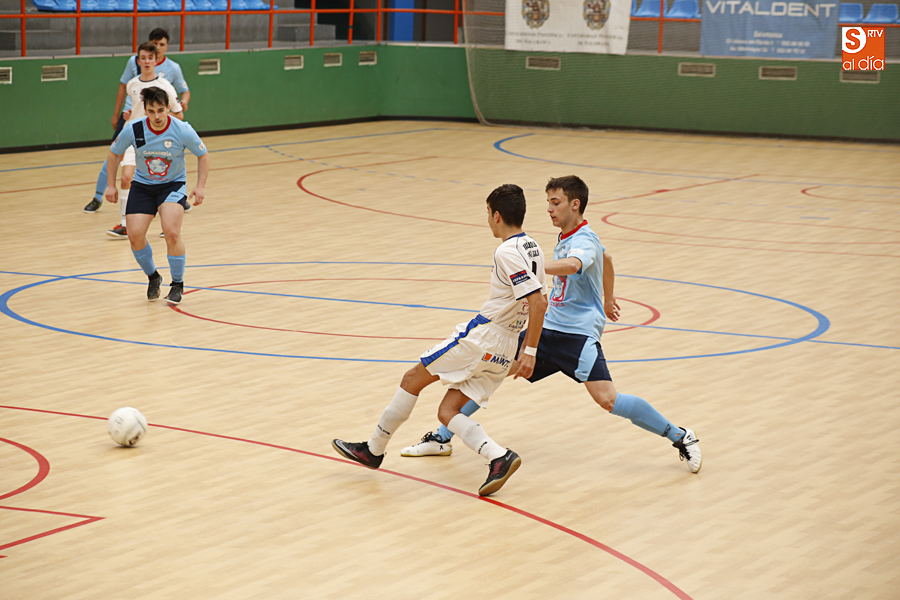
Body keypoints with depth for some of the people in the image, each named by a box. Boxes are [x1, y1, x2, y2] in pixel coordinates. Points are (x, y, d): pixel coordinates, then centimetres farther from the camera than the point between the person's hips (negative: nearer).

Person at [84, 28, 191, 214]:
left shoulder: (173, 68, -4)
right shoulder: (134, 61, -3)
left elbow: (185, 91, 7)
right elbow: (123, 87, 9)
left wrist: (184, 102, -17)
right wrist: (116, 114, 11)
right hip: (130, 115, 0)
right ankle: (97, 198, 11)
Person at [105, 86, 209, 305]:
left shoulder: (183, 130, -21)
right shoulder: (133, 130, -18)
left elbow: (203, 155, -3)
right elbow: (114, 153, 2)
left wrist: (200, 186, -11)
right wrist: (111, 185, 2)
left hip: (173, 184, -2)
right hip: (143, 185, 2)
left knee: (171, 232, -23)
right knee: (135, 235, -10)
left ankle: (178, 284, -1)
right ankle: (153, 277, 19)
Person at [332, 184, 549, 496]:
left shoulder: (507, 252, -17)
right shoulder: (532, 248, 11)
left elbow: (538, 303, -25)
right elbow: (539, 300, 22)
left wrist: (530, 352, -23)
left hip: (481, 336, -9)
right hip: (504, 350, 9)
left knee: (412, 379, 5)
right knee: (447, 412, 6)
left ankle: (374, 448, 15)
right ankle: (499, 457, -14)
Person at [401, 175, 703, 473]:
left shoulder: (584, 241, -14)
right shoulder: (566, 237, 14)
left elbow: (572, 265, -40)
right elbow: (606, 258, 33)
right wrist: (607, 299, 45)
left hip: (578, 334, -9)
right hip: (548, 328, 9)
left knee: (608, 400, -22)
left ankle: (682, 438, -5)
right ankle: (442, 439, 16)